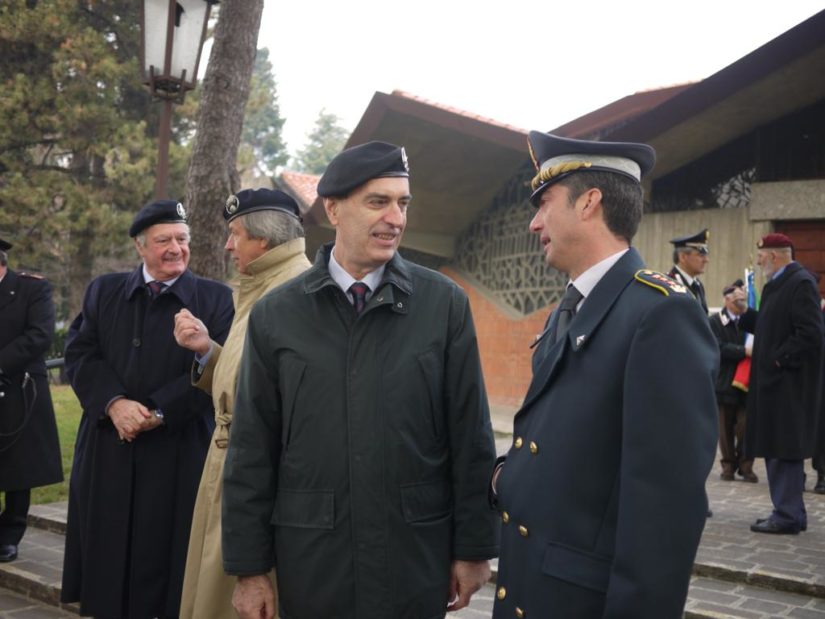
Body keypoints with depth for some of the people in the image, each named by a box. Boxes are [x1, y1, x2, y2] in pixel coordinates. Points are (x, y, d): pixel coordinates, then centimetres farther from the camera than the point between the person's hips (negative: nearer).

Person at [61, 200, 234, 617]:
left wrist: (157, 413, -14)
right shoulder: (103, 291, 10)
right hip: (107, 451, 3)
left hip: (179, 456, -3)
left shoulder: (216, 299, 0)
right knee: (108, 556, 11)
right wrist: (114, 403, -13)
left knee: (166, 558, 4)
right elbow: (79, 353, 3)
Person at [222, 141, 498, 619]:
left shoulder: (445, 304, -4)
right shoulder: (275, 315, -2)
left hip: (416, 552, 0)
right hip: (310, 554, 1)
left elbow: (470, 437, -1)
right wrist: (249, 566, 1)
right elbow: (252, 449, 0)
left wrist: (474, 548, 0)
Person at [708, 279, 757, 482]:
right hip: (724, 383, -1)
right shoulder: (715, 321, -2)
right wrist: (744, 351, -23)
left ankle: (745, 465, 13)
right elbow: (718, 348, -15)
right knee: (726, 428, 7)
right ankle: (729, 465, 18)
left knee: (746, 427, 0)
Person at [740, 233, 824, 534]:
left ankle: (788, 515, 2)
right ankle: (789, 511, 23)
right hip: (774, 380, 10)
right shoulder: (776, 284, 14)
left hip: (788, 382, -10)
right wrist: (743, 315, 9)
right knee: (777, 449, 14)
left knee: (785, 450, -5)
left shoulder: (800, 283, -15)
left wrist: (780, 358, -17)